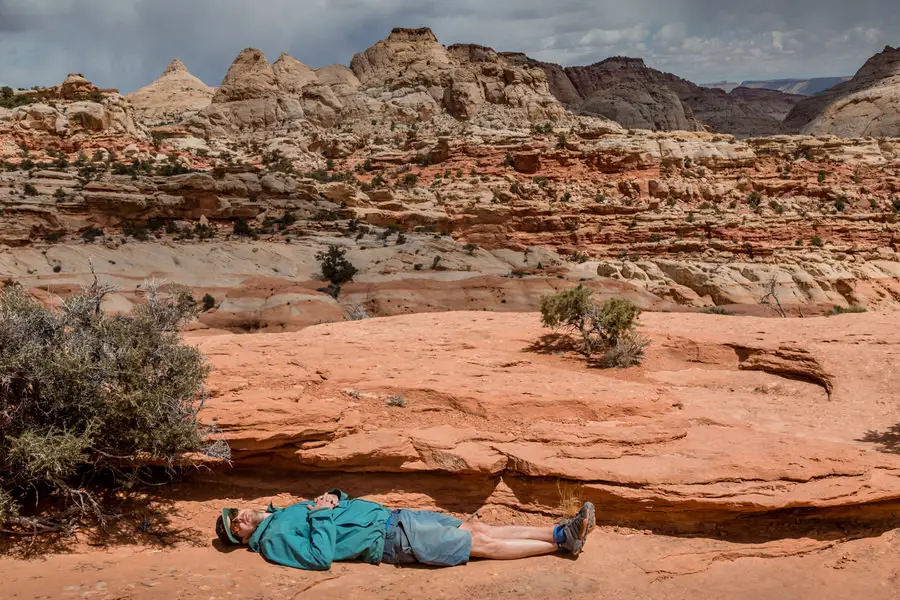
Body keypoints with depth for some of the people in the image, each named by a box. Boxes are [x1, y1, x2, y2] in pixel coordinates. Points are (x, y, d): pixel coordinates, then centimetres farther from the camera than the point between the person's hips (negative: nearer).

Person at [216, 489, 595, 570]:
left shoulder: (288, 512, 18)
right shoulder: (273, 540, -8)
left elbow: (341, 505, 24)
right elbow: (322, 557, -23)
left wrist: (333, 497, 3)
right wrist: (323, 515, -15)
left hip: (388, 516, 8)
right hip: (388, 540, -8)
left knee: (477, 528, 1)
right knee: (481, 543, -9)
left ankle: (560, 532, 1)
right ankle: (562, 543, -5)